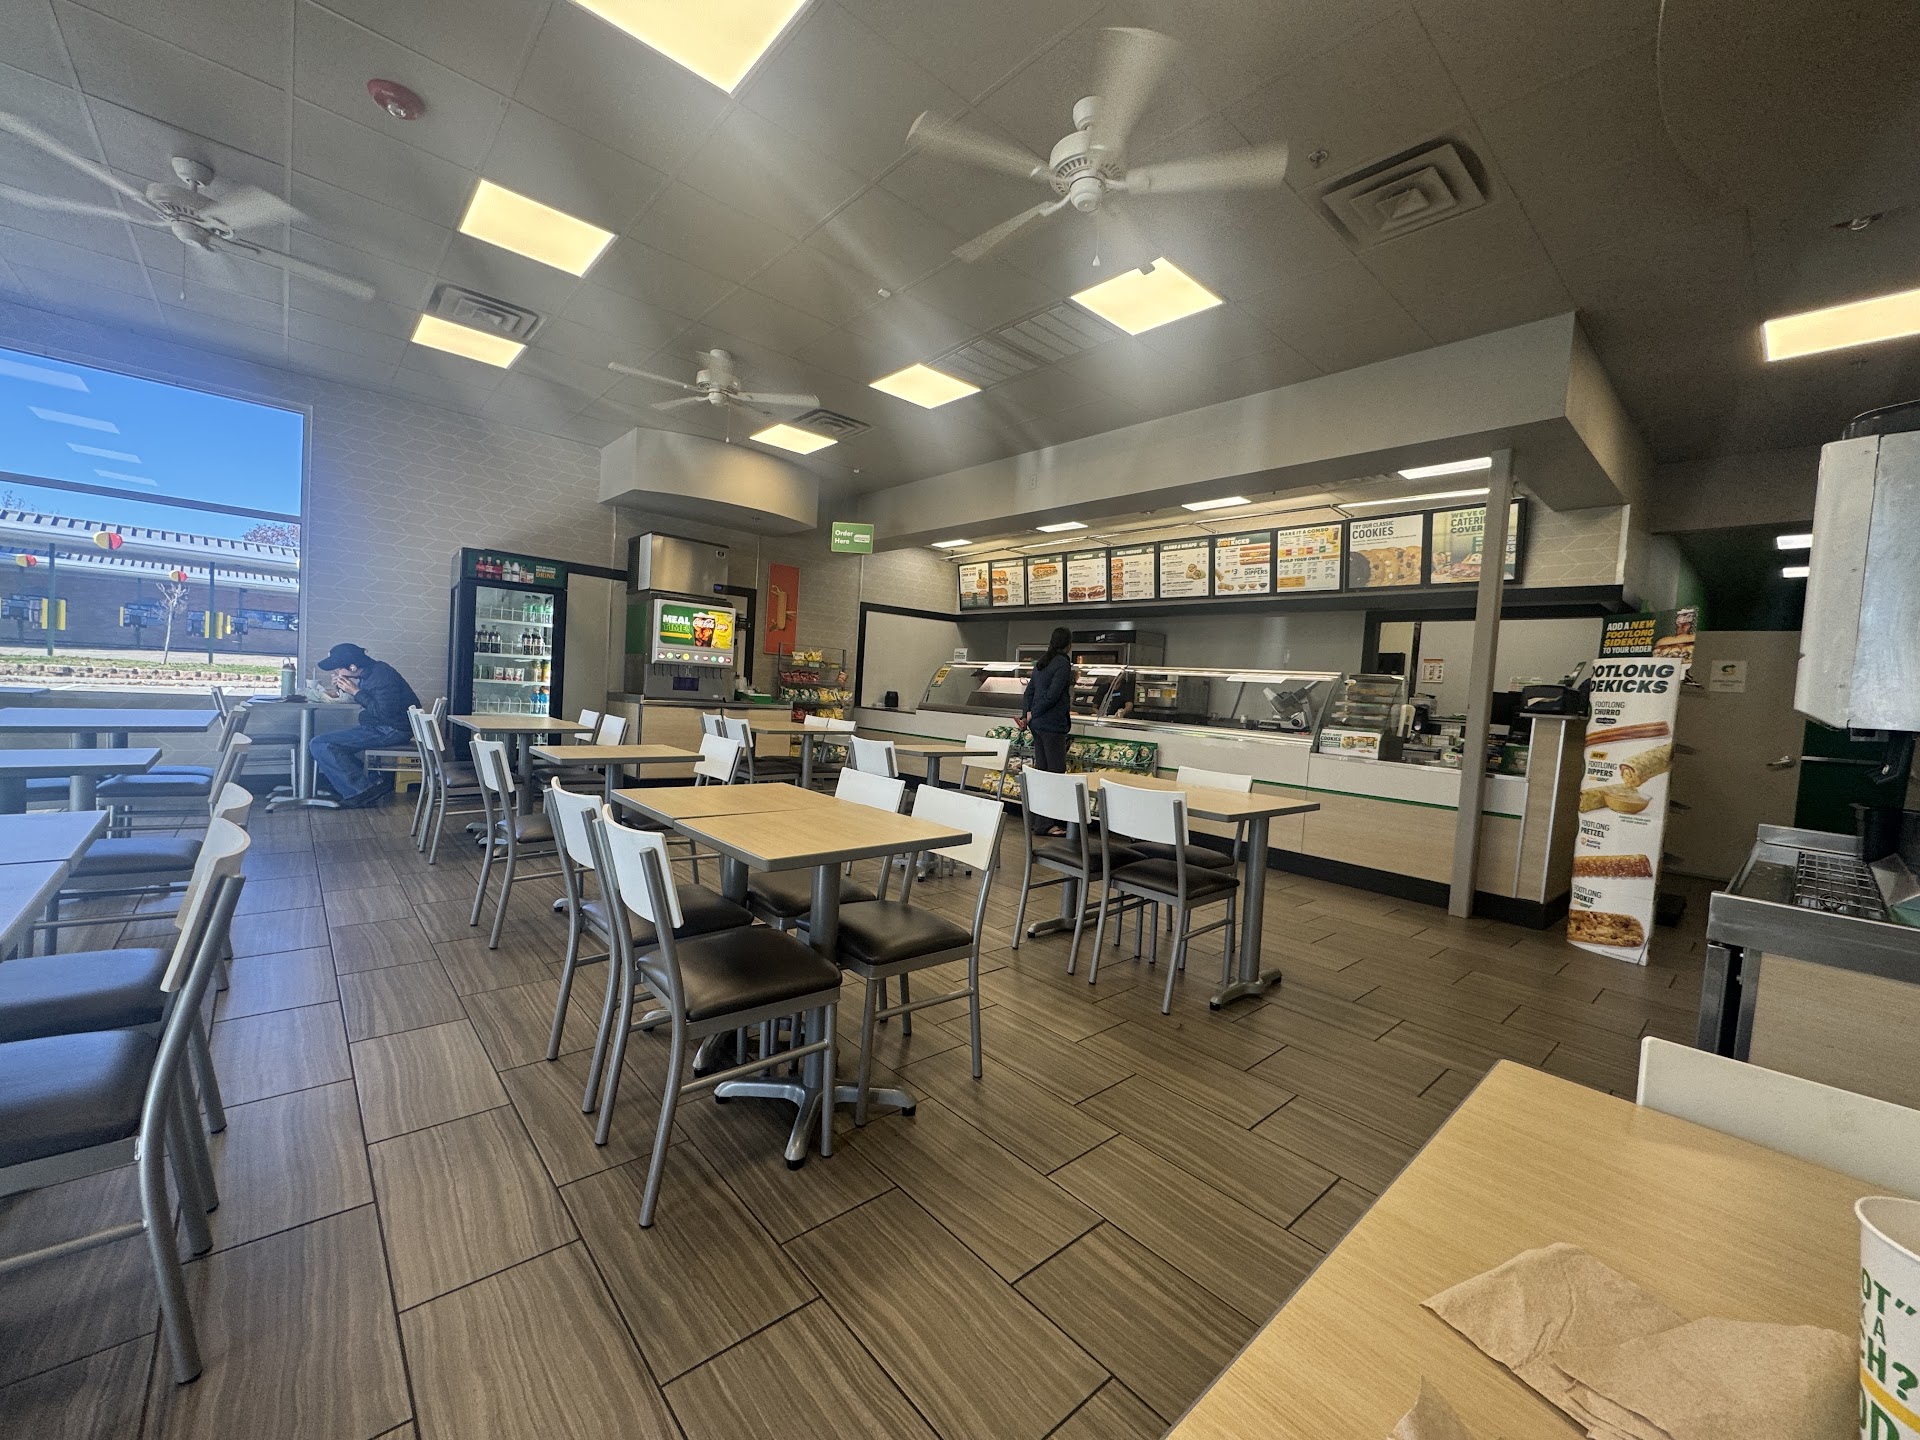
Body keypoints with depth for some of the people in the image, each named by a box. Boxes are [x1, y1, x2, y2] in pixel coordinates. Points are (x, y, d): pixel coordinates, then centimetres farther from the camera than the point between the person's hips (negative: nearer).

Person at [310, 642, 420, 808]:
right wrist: (343, 688, 3)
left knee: (319, 746, -12)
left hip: (392, 731, -11)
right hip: (380, 727, 11)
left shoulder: (382, 676, -19)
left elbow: (386, 713, -25)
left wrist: (356, 692, -17)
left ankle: (363, 790, -10)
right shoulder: (369, 671, 11)